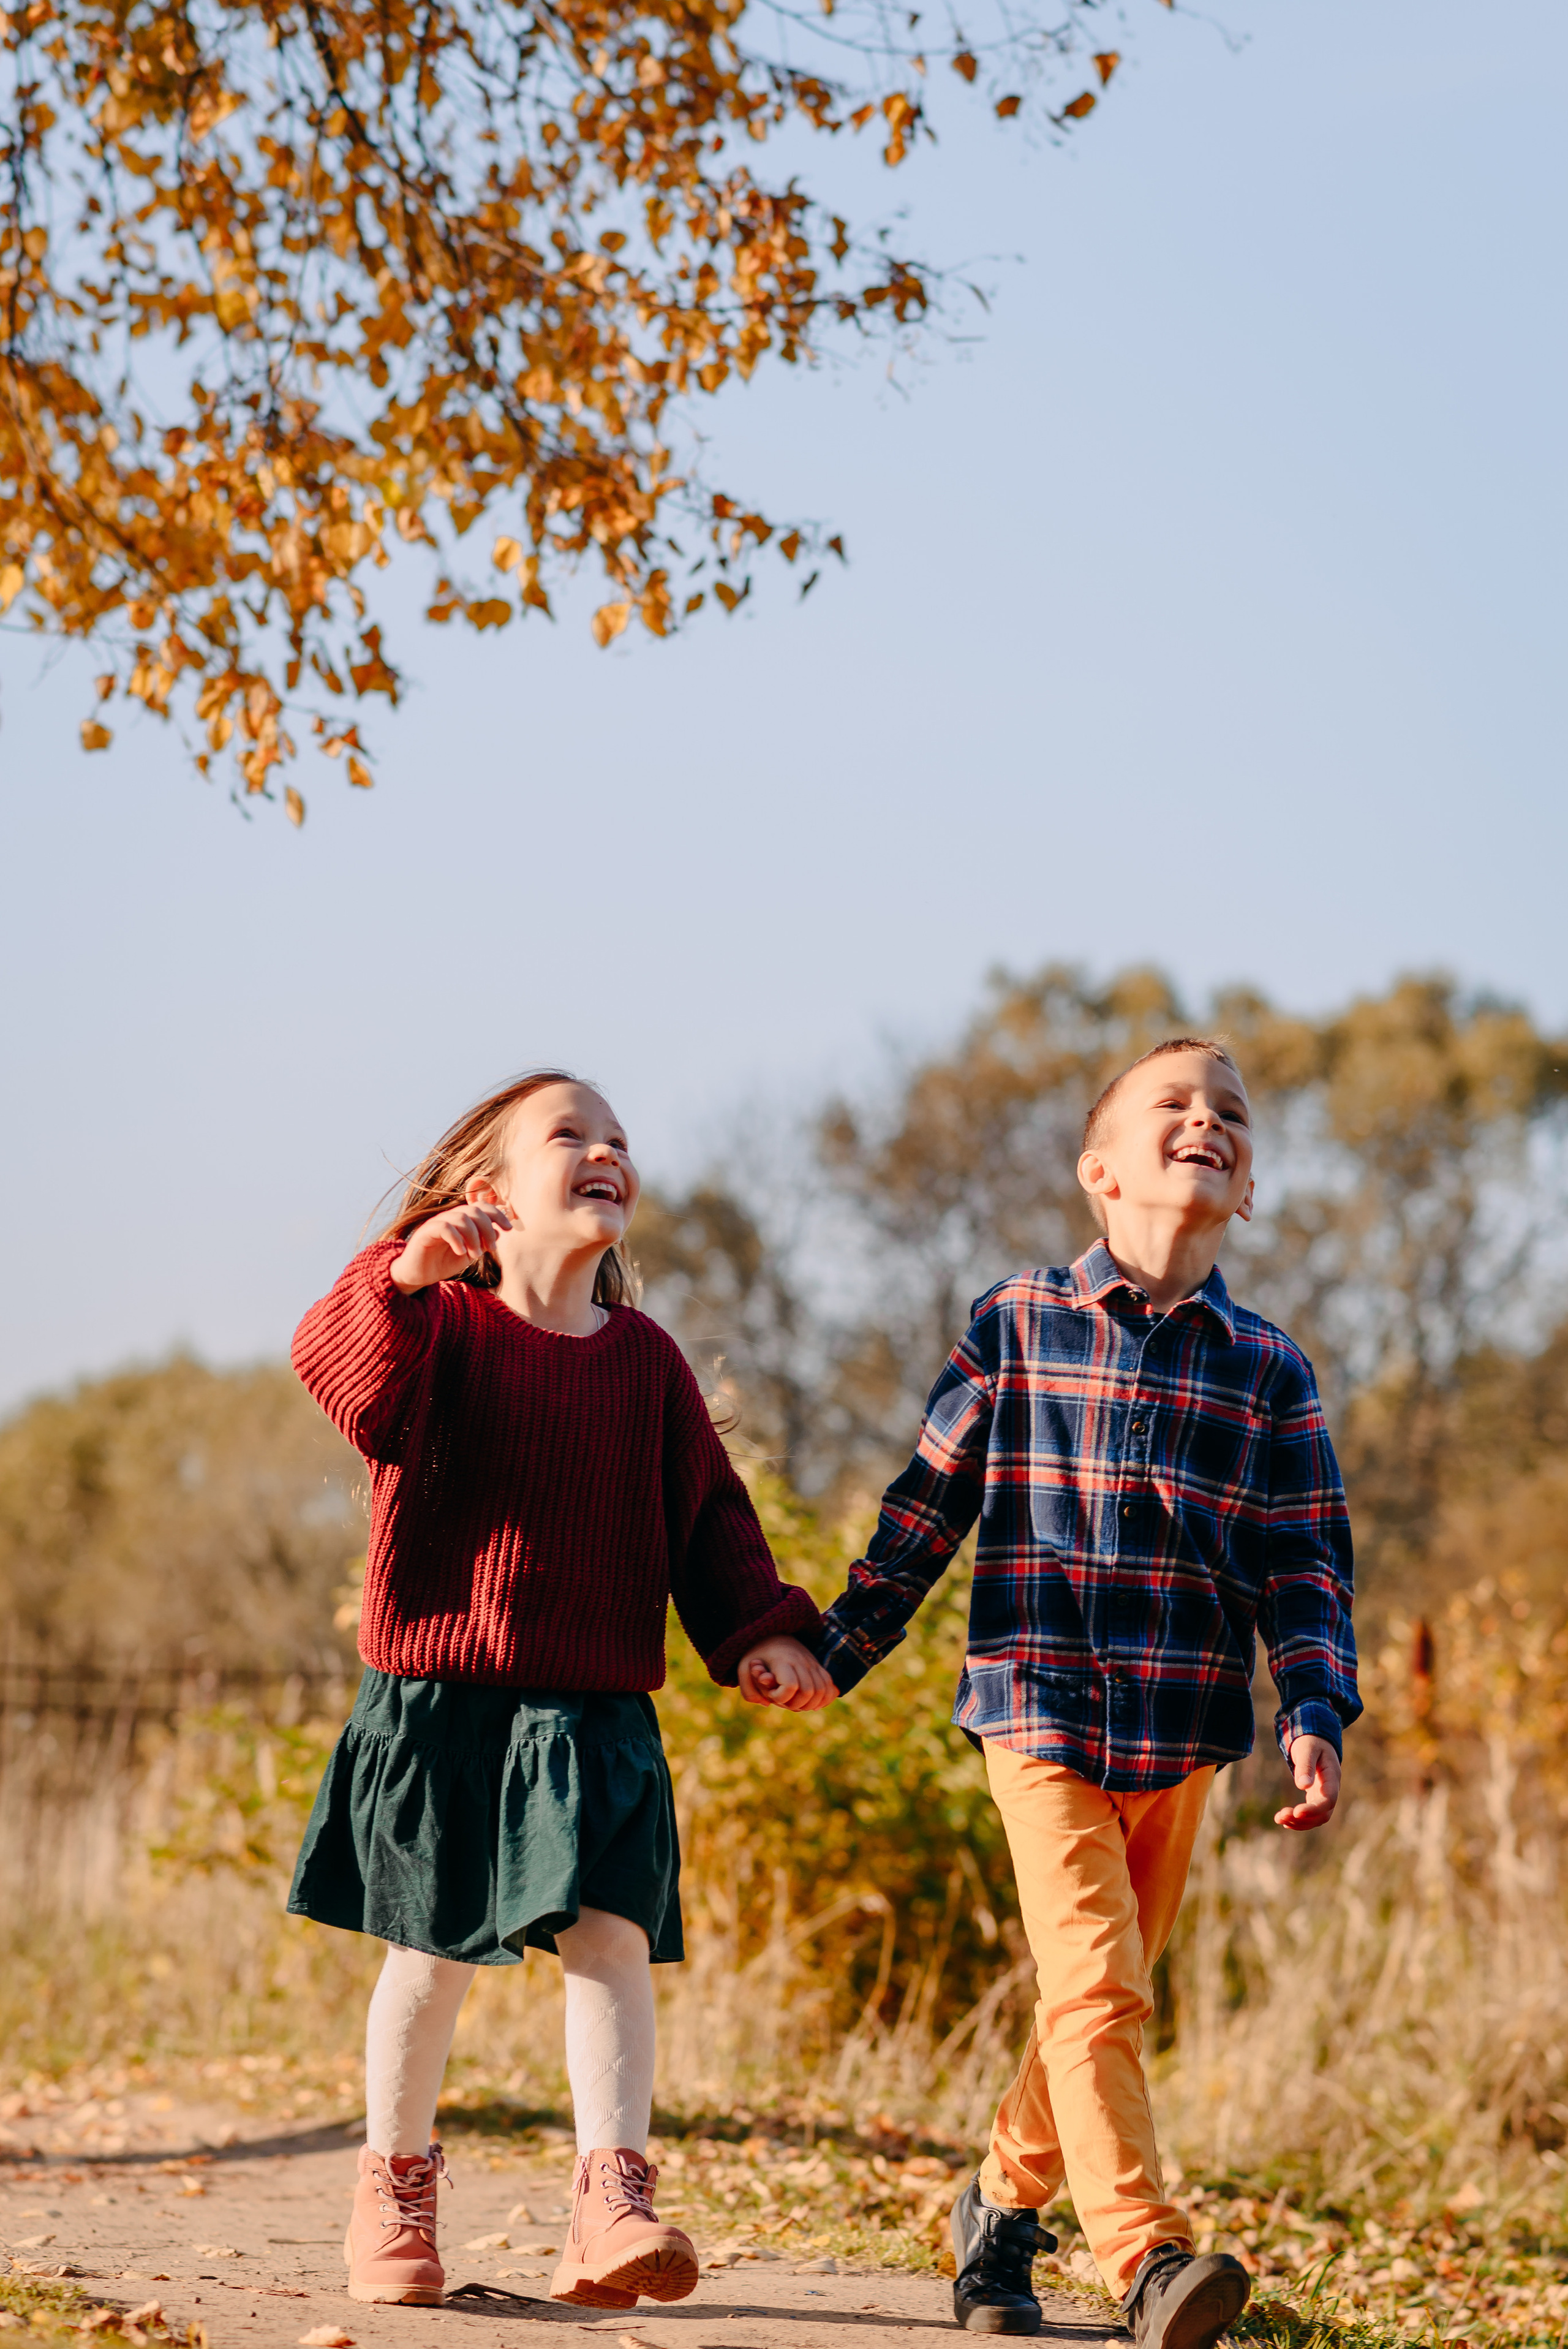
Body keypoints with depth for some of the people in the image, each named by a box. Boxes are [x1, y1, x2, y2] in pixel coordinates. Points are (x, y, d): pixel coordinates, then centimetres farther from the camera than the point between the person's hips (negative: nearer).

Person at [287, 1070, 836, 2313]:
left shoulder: (646, 1359, 10)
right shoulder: (444, 1323, -1)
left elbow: (709, 1516, 10)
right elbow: (369, 1401, -22)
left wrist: (761, 1630, -4)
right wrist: (405, 1281, -39)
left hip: (593, 1709, 2)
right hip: (439, 1695, -2)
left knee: (609, 1931, -12)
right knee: (434, 1953, 7)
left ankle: (613, 2201, -14)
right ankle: (395, 2190, 25)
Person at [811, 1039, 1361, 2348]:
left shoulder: (1270, 1372, 6)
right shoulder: (1018, 1328, 2)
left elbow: (1307, 1565, 5)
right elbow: (928, 1505, 7)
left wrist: (1318, 1716, -6)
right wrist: (835, 1650, 9)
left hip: (1184, 1735, 3)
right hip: (1041, 1710, -3)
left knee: (1105, 1997, 12)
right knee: (1091, 1987, -16)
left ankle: (1006, 2206, 30)